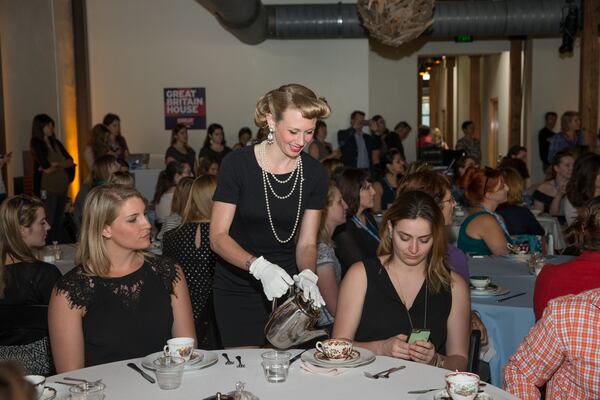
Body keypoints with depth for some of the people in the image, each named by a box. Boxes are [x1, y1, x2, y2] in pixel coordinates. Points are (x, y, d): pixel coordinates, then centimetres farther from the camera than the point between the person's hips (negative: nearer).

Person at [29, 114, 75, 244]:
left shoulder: (56, 143, 14)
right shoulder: (36, 144, -5)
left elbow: (70, 161, 6)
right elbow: (48, 168, -15)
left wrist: (56, 164, -10)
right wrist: (63, 164, -1)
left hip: (62, 187, 6)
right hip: (48, 189, -6)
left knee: (59, 222, 10)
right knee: (49, 223, -5)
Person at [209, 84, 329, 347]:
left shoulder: (314, 173, -3)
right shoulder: (237, 164, -14)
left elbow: (306, 243, 1)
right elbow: (218, 236, -14)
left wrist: (307, 275, -20)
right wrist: (259, 266, -29)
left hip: (286, 287, 3)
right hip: (238, 292, -3)